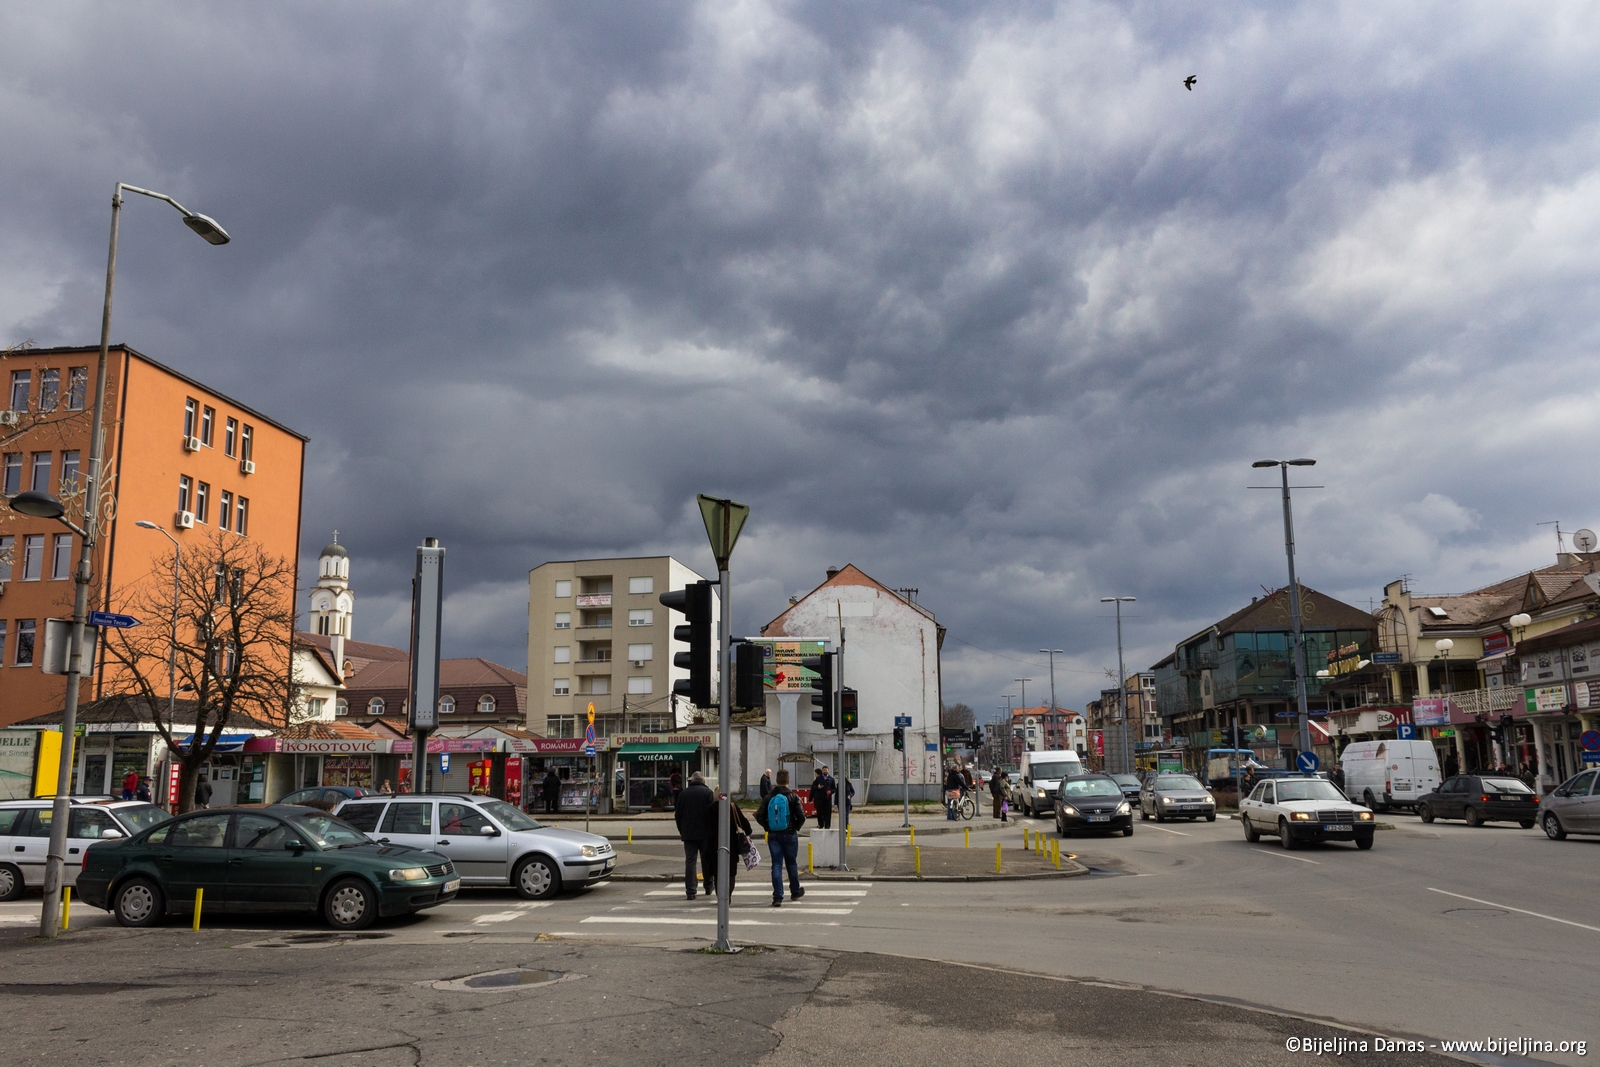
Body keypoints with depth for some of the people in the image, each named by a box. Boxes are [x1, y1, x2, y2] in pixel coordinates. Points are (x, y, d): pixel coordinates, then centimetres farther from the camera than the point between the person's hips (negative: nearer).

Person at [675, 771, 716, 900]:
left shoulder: (683, 793, 4)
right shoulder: (707, 792, -3)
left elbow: (677, 814, 6)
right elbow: (712, 812, -7)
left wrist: (681, 830, 15)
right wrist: (713, 830, 1)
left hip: (688, 833, 1)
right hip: (705, 833, -1)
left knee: (689, 861, 1)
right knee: (706, 860, 13)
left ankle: (690, 890, -6)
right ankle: (709, 886, 26)